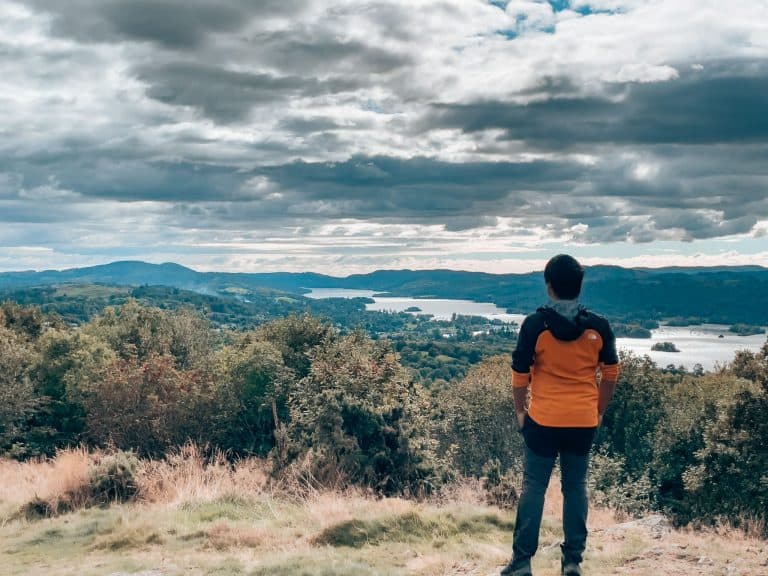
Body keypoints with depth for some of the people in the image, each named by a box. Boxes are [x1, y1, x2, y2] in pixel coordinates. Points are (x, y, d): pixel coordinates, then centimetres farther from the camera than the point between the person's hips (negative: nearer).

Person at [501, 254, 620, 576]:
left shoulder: (535, 325, -9)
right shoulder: (598, 327, -1)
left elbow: (520, 374, -4)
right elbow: (610, 374, 6)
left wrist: (519, 411, 10)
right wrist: (600, 411, 19)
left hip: (544, 420, -2)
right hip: (584, 422, 2)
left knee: (533, 488, 6)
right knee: (576, 488, 12)